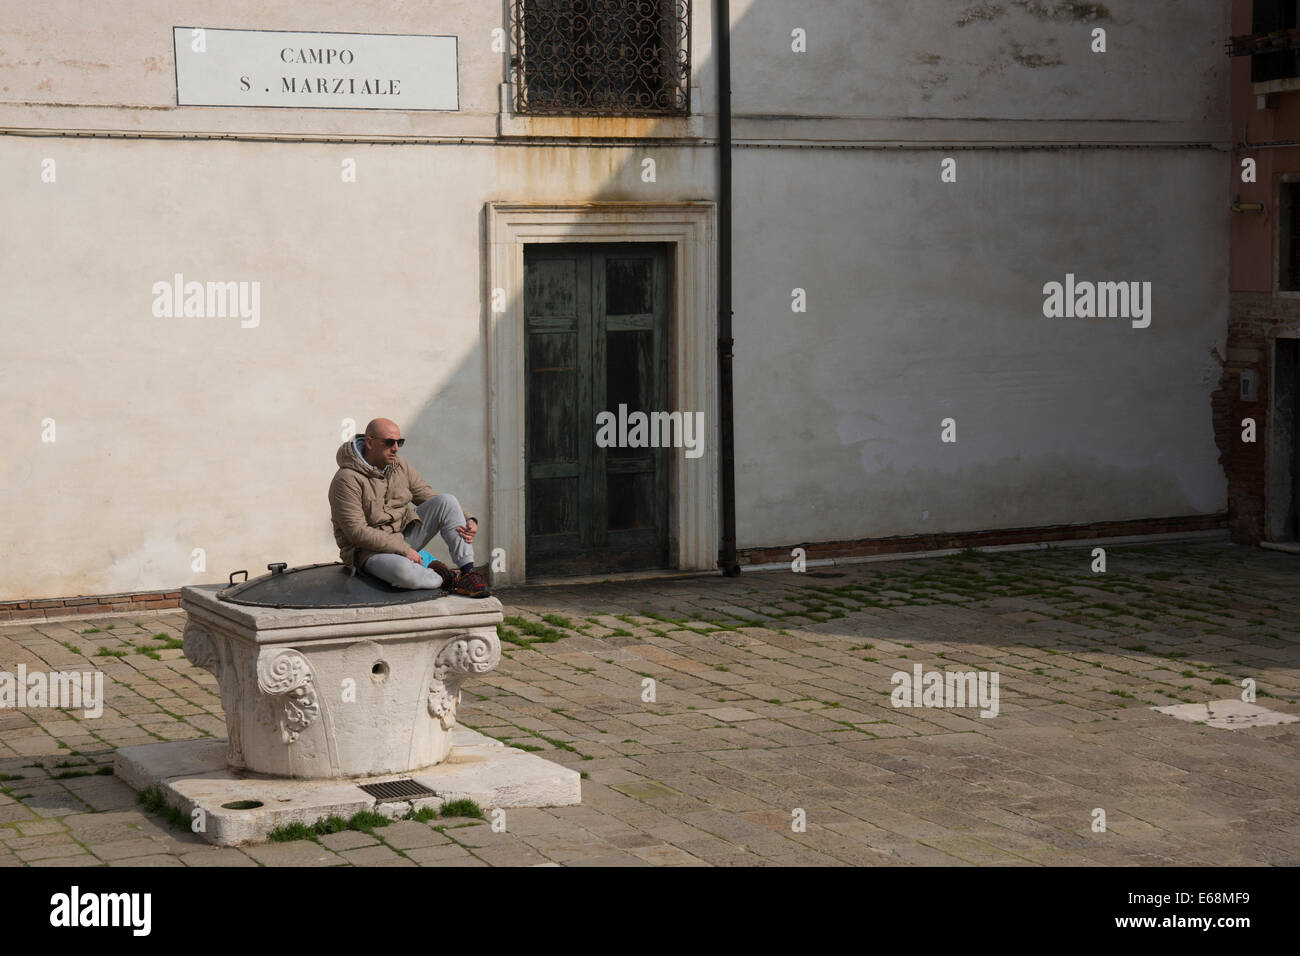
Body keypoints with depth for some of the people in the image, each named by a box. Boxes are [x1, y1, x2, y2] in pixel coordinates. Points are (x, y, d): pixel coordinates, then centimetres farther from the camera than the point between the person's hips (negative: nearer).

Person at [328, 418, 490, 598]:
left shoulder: (400, 466, 4)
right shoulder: (347, 480, -18)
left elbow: (429, 498, 9)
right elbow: (357, 532, -22)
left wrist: (469, 520, -7)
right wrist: (403, 549, -23)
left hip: (405, 536, 7)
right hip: (370, 549, -7)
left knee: (447, 502, -10)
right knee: (402, 571, -41)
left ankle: (467, 571, -15)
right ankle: (447, 579, -11)